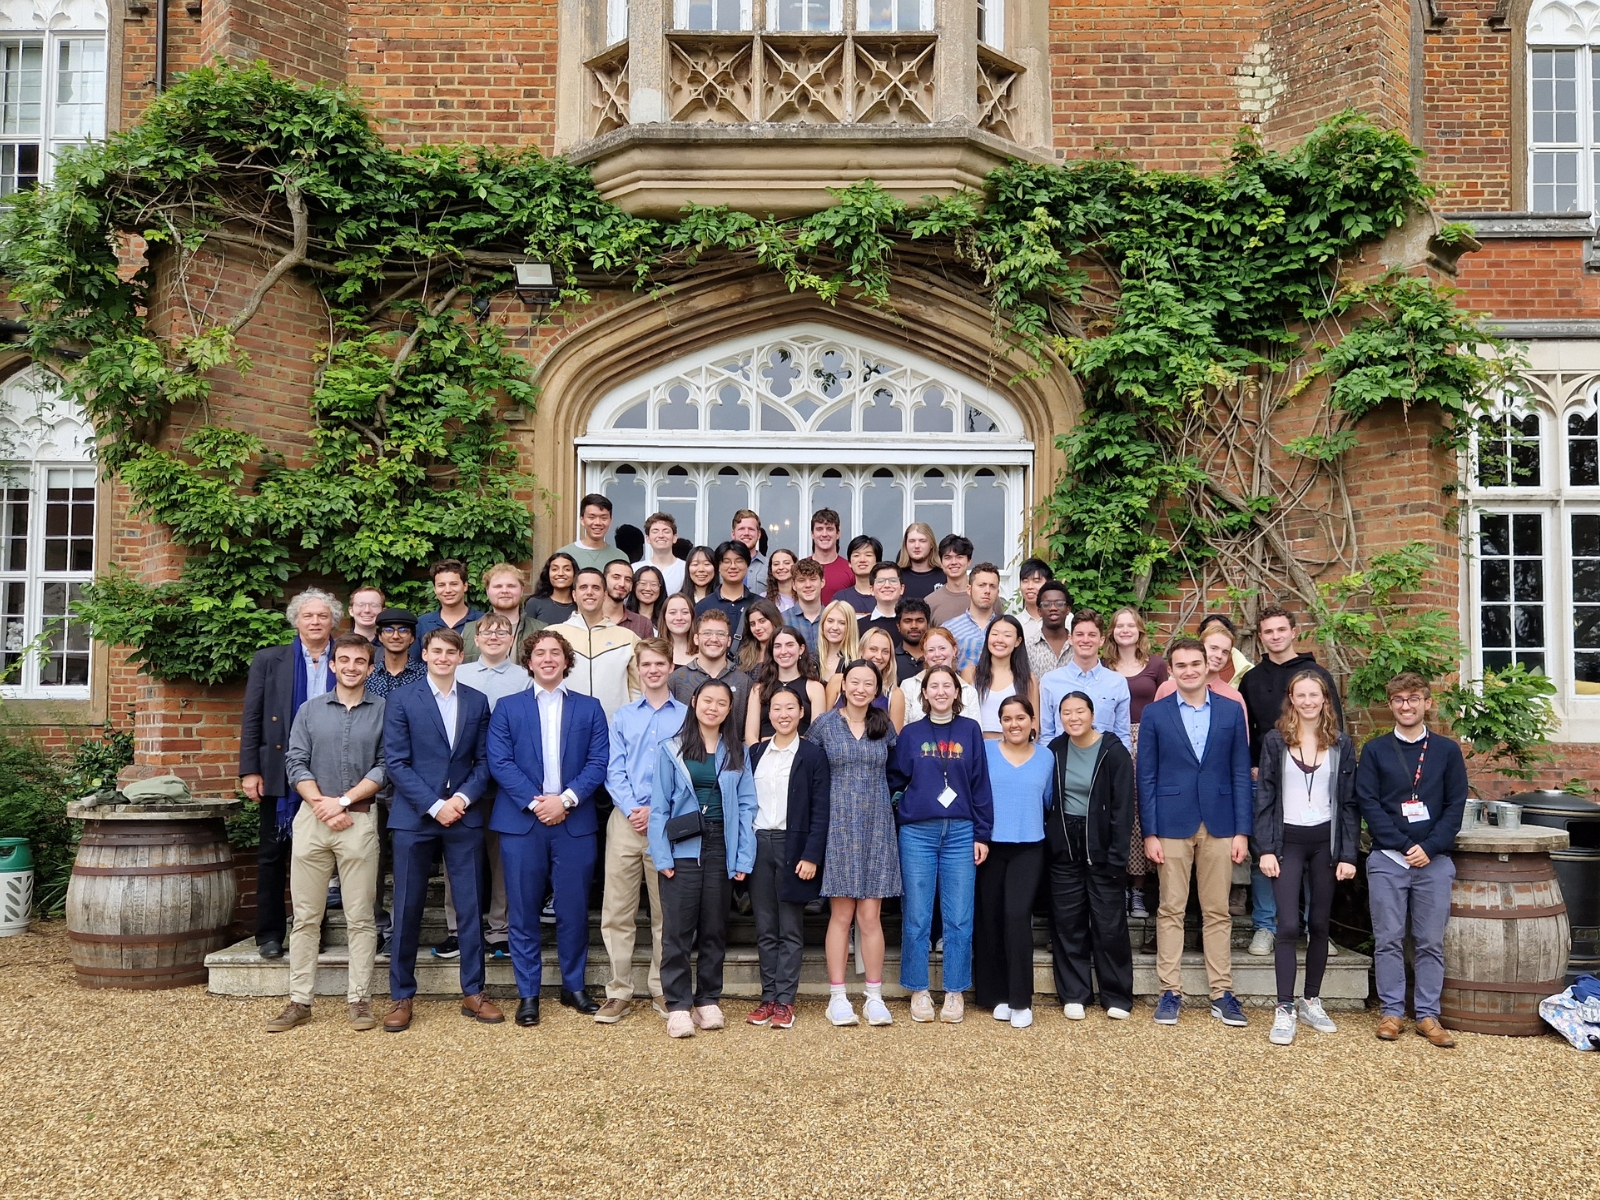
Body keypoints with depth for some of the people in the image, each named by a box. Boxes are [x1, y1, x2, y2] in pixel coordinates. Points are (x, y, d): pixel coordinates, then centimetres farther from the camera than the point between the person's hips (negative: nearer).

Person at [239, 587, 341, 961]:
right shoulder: (269, 660, 5)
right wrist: (249, 771, -4)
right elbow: (251, 719, 3)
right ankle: (269, 934, 14)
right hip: (280, 773, 0)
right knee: (272, 855, 6)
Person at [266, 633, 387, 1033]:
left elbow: (385, 767, -2)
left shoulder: (382, 712, 4)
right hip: (312, 819, 2)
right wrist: (321, 805, -9)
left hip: (359, 820, -2)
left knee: (360, 917, 1)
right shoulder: (310, 710, 11)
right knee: (306, 917, 5)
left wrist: (343, 800, -11)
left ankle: (359, 999, 7)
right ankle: (299, 1001, 11)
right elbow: (295, 764, 4)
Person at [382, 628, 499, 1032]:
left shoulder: (477, 702, 9)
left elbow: (483, 760, 7)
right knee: (407, 910, 3)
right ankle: (401, 996, 15)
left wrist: (463, 798, -10)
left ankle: (473, 993, 15)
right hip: (414, 817, -2)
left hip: (464, 817, 2)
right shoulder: (401, 700, 1)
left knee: (471, 908, 4)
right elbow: (397, 763, -5)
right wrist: (434, 806, -13)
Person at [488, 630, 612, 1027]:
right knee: (524, 912, 3)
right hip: (521, 822, 0)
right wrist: (535, 801, -13)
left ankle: (574, 987, 19)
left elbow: (599, 762, 1)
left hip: (575, 822, 1)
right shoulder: (507, 708, 9)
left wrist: (566, 799, -12)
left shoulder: (589, 708, 10)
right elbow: (499, 762, -2)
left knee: (574, 909, 4)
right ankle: (528, 994, 13)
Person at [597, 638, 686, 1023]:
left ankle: (663, 990, 14)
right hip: (625, 820, 2)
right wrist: (632, 809, -10)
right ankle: (620, 992, 8)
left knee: (666, 912, 5)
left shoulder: (686, 716, 5)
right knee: (617, 912, 0)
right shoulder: (623, 716, 12)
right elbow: (614, 771, 5)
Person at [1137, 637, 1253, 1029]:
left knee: (1218, 912, 7)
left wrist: (1242, 831, -1)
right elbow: (1146, 777, 0)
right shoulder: (1155, 713, 1)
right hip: (1172, 825, -1)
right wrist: (1149, 833, -5)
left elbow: (1241, 773, 4)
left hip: (1219, 826, 1)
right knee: (1170, 911, 5)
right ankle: (1170, 991, 13)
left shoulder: (1231, 711, 4)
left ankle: (1222, 993, 14)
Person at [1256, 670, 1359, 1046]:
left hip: (1326, 841, 2)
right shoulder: (1275, 740, 0)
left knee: (1319, 924, 9)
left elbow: (1349, 802, 4)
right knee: (1289, 926, -8)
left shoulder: (1341, 744, 4)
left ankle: (1311, 1002, 23)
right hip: (1288, 840, -2)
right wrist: (1265, 849, -7)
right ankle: (1284, 1010, -4)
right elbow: (1264, 797, -1)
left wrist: (1348, 854, -2)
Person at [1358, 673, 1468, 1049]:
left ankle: (1428, 1015, 12)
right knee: (1388, 940, 2)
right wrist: (1404, 845, -10)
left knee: (1431, 942, 4)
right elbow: (1368, 803, -1)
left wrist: (1429, 847, -9)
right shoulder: (1374, 751, 5)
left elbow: (1456, 805, 3)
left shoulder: (1447, 750, 7)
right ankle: (1392, 1012, 11)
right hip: (1387, 859, 0)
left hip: (1434, 860, 1)